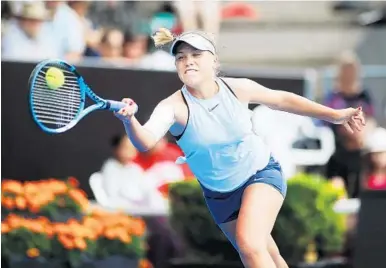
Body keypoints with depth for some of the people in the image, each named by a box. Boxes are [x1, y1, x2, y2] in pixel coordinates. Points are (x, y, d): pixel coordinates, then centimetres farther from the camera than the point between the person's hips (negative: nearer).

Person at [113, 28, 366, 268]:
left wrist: (335, 115, 5)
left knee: (249, 244, -28)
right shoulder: (174, 106, -24)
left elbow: (282, 99, 2)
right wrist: (129, 121, -66)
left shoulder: (238, 88, -17)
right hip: (220, 194, 2)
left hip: (262, 174, -2)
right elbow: (146, 142, -43)